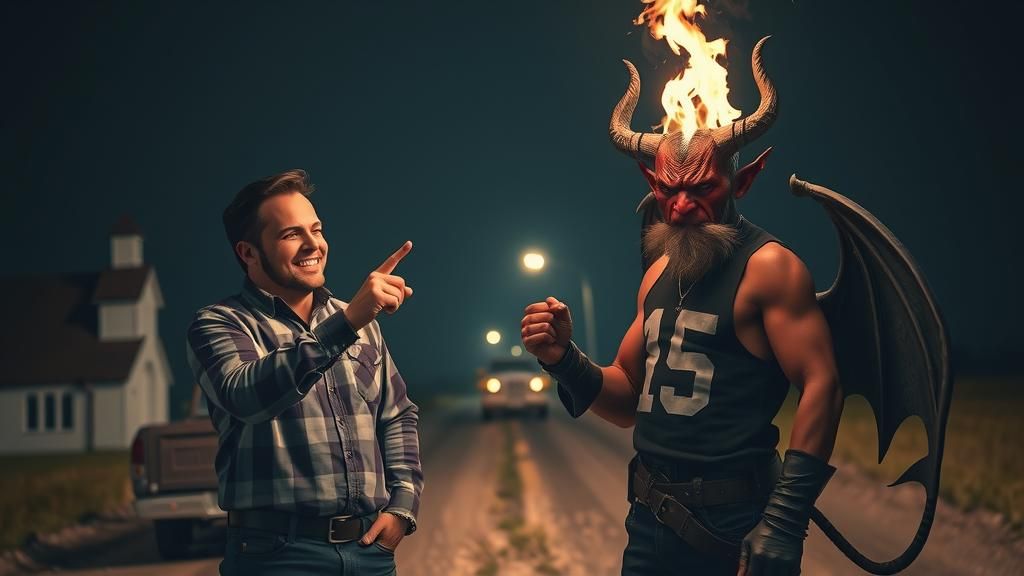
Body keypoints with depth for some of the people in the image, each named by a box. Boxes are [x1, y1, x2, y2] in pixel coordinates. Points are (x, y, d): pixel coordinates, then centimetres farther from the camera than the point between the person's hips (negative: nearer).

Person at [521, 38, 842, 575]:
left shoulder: (767, 266, -9)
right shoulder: (659, 274, 13)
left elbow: (821, 387, -17)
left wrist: (785, 523, -23)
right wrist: (564, 359, -1)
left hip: (730, 530, -7)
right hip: (650, 526, 7)